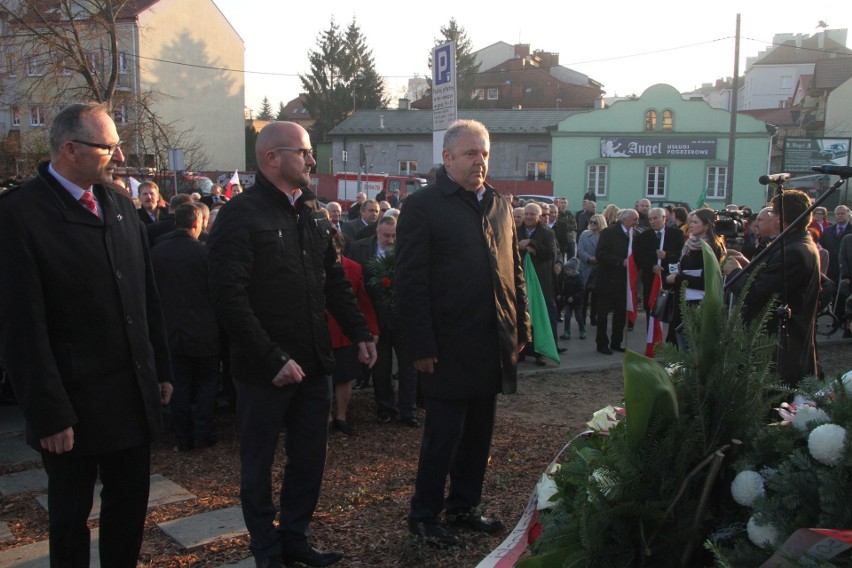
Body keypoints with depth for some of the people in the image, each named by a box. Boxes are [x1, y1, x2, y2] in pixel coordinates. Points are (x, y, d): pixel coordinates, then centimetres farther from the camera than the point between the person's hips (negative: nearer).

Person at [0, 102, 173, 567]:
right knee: (70, 520, 14)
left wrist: (161, 370, 11)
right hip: (72, 406, -5)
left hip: (135, 397, 6)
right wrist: (49, 414, -15)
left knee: (131, 509, 17)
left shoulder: (120, 205, 7)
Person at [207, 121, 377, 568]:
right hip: (264, 370, -6)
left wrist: (359, 333, 6)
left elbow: (334, 280, 16)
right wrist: (272, 360, -21)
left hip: (313, 363, 7)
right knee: (259, 465, 10)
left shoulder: (312, 213, 11)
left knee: (310, 456, 15)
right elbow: (229, 297, -19)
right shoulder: (240, 215, -13)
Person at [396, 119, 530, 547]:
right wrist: (421, 346, -15)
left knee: (479, 433, 15)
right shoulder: (422, 206, -7)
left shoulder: (499, 206, 14)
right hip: (449, 347, -6)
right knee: (443, 435, 3)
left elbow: (515, 270, 17)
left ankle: (464, 507, 31)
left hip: (493, 344, 7)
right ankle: (424, 516, 19)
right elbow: (410, 283, -11)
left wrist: (521, 327, 11)